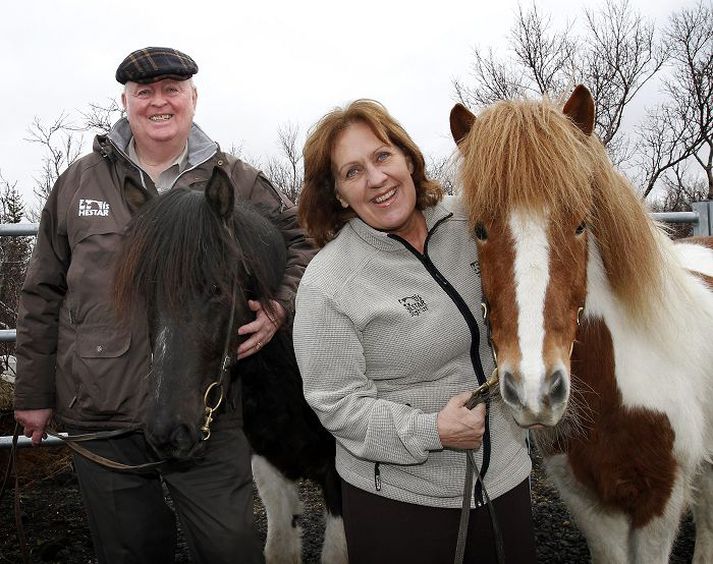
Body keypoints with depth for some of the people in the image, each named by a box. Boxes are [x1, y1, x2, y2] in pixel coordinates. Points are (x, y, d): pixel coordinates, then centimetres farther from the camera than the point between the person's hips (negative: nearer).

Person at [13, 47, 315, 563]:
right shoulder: (79, 182, 5)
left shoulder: (237, 183, 1)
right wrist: (34, 394, 10)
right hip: (99, 413, 2)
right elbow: (43, 295, 9)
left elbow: (303, 239, 9)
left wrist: (281, 308, -10)